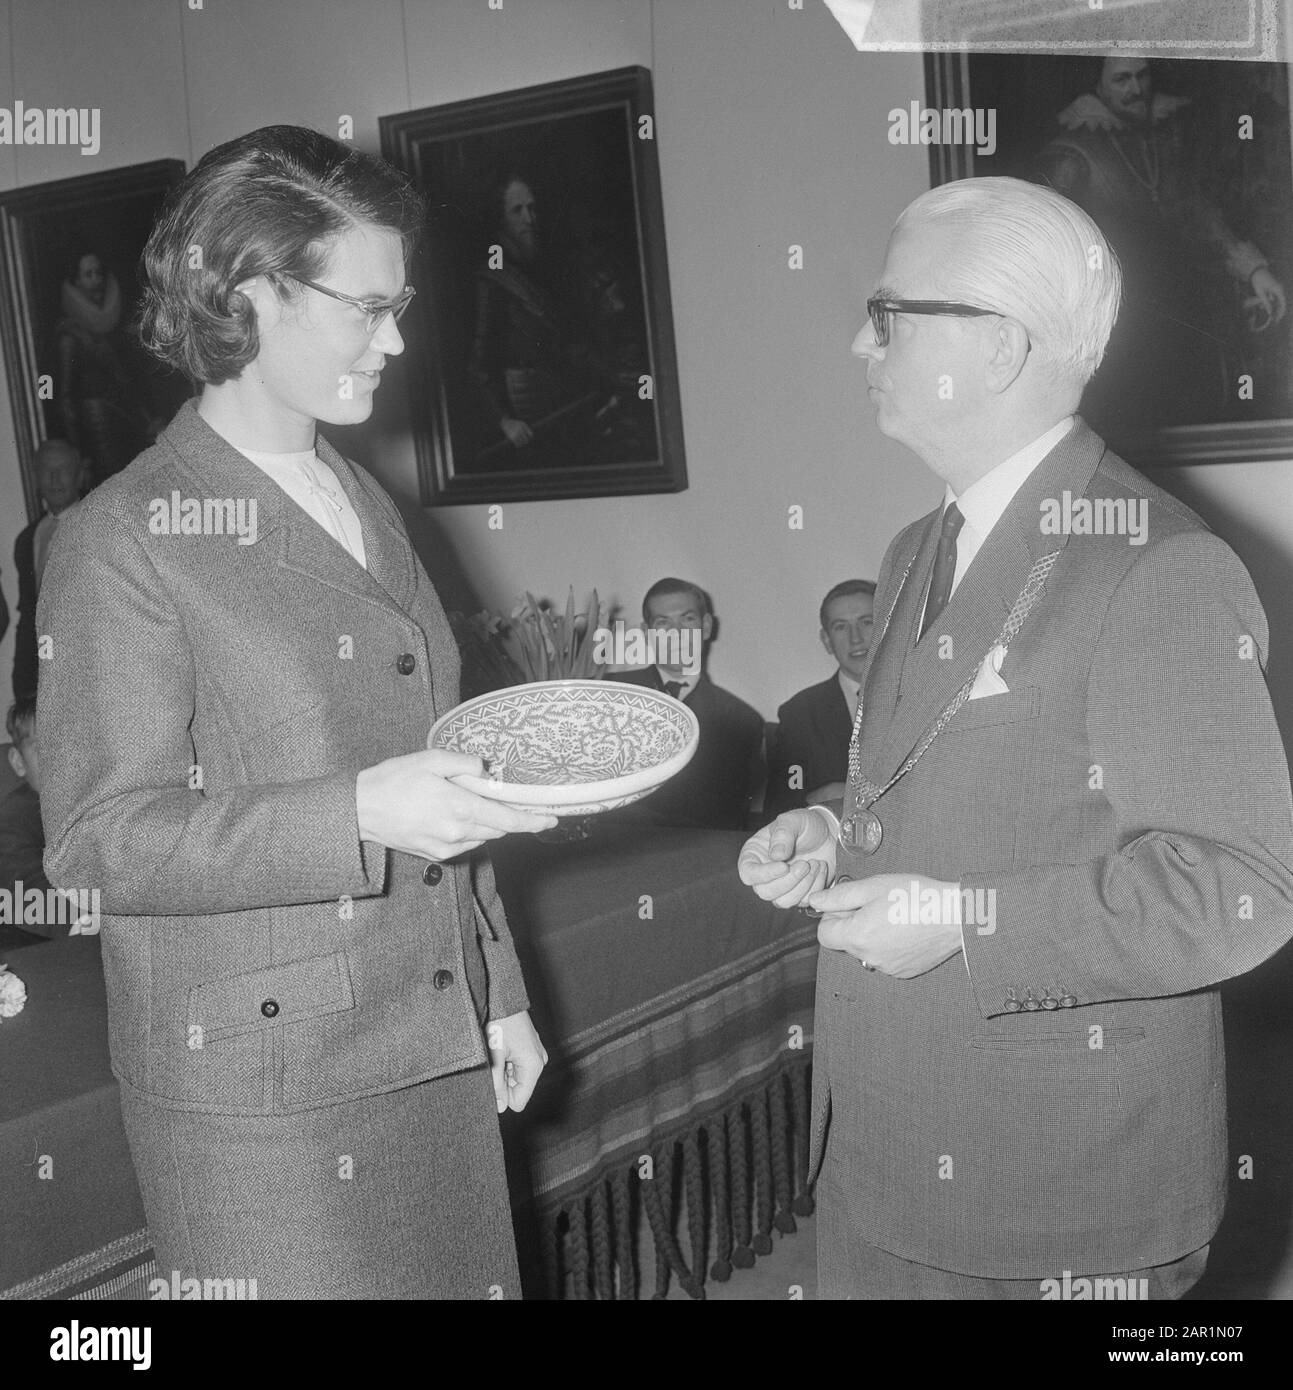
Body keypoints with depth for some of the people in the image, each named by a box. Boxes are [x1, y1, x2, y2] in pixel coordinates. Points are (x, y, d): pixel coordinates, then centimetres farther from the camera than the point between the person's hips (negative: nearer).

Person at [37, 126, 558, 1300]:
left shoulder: (369, 507, 13)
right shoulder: (124, 539, -9)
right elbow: (100, 840, -14)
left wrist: (501, 993, 16)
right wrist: (357, 814, -25)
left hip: (436, 1058, 6)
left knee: (465, 1276, 11)